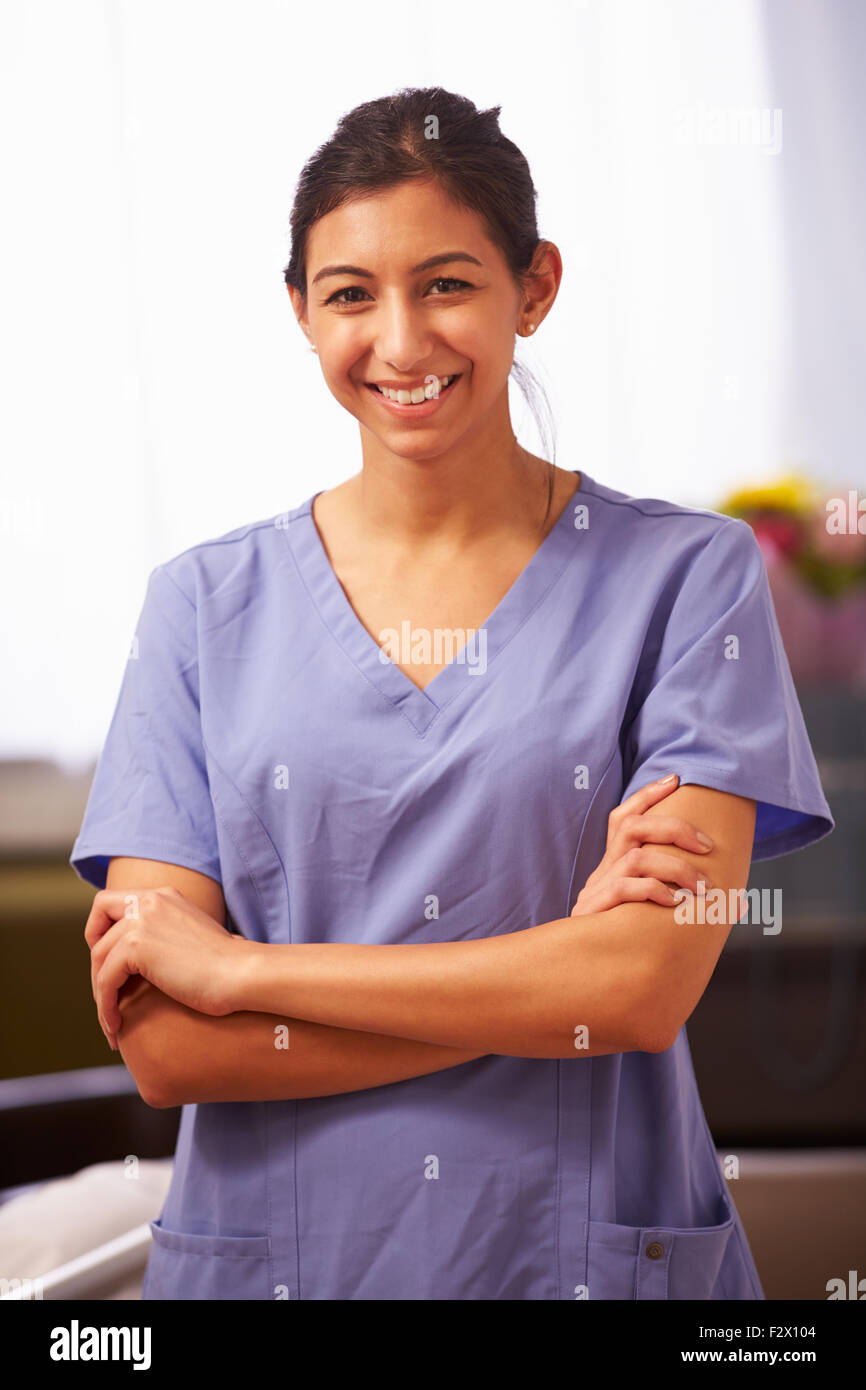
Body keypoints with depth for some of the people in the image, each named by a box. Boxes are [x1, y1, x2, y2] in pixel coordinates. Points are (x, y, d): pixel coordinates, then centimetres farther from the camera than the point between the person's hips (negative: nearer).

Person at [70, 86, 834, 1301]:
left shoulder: (687, 575, -5)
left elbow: (649, 988, -15)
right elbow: (160, 1043, -8)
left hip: (589, 1251, -1)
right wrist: (552, 968, -16)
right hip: (274, 1254, 1)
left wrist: (239, 968, -12)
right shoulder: (207, 603, 0)